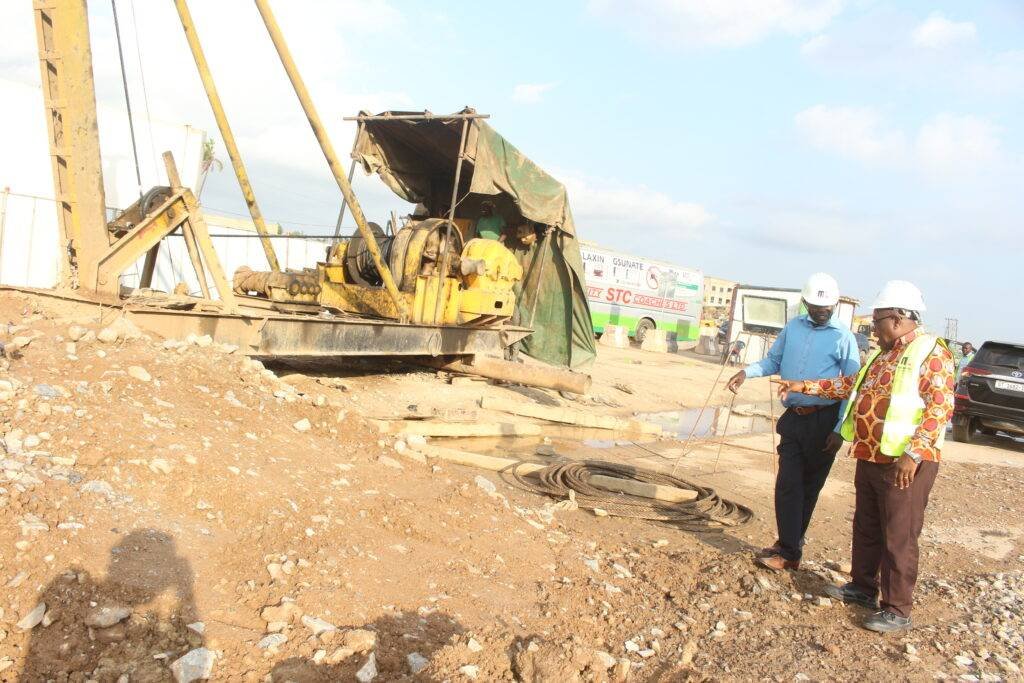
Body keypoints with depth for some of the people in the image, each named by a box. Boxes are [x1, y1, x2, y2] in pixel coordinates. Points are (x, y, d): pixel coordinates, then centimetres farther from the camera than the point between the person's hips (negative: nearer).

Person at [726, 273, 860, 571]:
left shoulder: (843, 337, -5)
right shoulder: (792, 328, 7)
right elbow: (773, 361, 15)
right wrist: (747, 372, -6)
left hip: (823, 420, -4)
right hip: (793, 418, 4)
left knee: (808, 486, 6)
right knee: (787, 484, 2)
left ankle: (789, 550, 15)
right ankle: (789, 549, 10)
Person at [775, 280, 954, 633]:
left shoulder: (931, 352, -13)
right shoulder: (884, 355, 15)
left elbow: (940, 407, -20)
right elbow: (852, 385, 23)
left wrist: (913, 454, -25)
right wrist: (806, 386, 19)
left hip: (905, 465, -9)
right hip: (870, 458, 9)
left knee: (898, 538, -1)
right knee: (866, 528, 18)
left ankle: (897, 611, 10)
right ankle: (863, 588, 33)